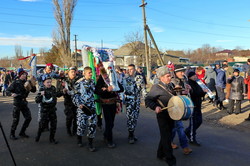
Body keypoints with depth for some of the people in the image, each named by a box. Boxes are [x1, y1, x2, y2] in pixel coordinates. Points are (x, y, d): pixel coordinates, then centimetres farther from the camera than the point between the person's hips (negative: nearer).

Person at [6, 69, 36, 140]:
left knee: (28, 118, 5)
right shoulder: (15, 83, -8)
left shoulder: (27, 82, 4)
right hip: (17, 102, -5)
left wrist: (33, 86, -12)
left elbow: (34, 91, 7)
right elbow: (7, 90, -7)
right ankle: (12, 134, 18)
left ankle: (22, 132, 21)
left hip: (24, 102, 5)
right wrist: (11, 94, -26)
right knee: (16, 119, 0)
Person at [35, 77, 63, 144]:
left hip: (53, 109, 5)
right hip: (45, 110, -5)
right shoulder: (42, 90, -13)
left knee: (53, 124, 8)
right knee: (43, 124, 3)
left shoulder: (53, 88, 1)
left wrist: (62, 92, 7)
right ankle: (38, 135, 31)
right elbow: (37, 101, -18)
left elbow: (57, 94, 23)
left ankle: (52, 138, 23)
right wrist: (41, 95, -33)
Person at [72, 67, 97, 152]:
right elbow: (75, 95, -5)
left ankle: (90, 144, 11)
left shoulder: (93, 82, 9)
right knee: (81, 124, 1)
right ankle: (79, 139, 31)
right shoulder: (79, 83, -5)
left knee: (93, 124, -2)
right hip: (82, 106, -3)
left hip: (91, 106, 4)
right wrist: (79, 104, -14)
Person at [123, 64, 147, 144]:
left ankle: (132, 133, 23)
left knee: (135, 117, 9)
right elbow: (122, 89, 2)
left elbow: (143, 88, 7)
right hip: (129, 100, -3)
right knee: (130, 117, -7)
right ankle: (130, 136, 2)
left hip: (137, 100, 3)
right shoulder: (126, 79, 0)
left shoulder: (139, 77, 4)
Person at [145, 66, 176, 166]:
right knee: (166, 137, 0)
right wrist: (155, 107, -31)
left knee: (166, 136, 19)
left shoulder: (170, 85, 9)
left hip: (171, 115, 8)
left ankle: (161, 154, 37)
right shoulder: (156, 87, -14)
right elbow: (148, 100, -16)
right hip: (162, 115, -7)